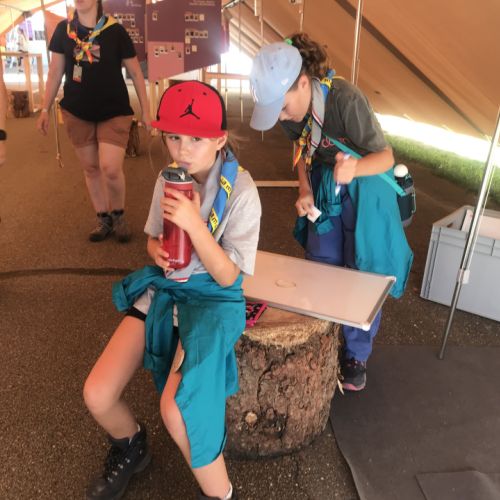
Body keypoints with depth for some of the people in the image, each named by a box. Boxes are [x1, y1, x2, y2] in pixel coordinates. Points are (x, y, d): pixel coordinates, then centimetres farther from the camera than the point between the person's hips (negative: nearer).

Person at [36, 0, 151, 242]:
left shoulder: (115, 30, -4)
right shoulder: (63, 29, 4)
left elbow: (135, 73, 0)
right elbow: (55, 72, 9)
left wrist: (146, 111, -3)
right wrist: (45, 108, 6)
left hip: (114, 111, -3)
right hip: (77, 112, 4)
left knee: (110, 169, -14)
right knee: (90, 168, 8)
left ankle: (118, 215, 13)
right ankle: (103, 219, 24)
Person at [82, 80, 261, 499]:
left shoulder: (240, 190, -16)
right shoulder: (169, 179, 1)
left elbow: (227, 276, -16)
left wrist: (194, 223, -29)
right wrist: (156, 250, -10)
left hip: (212, 297, -5)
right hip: (164, 286, 6)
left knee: (175, 410, -26)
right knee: (97, 395, -6)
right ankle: (131, 447, 30)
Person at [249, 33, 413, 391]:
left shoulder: (345, 99, -31)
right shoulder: (290, 108, -14)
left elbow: (386, 156, -24)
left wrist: (355, 168, -46)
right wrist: (305, 191, -12)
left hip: (365, 190, -5)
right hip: (324, 190, 5)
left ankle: (357, 355, 24)